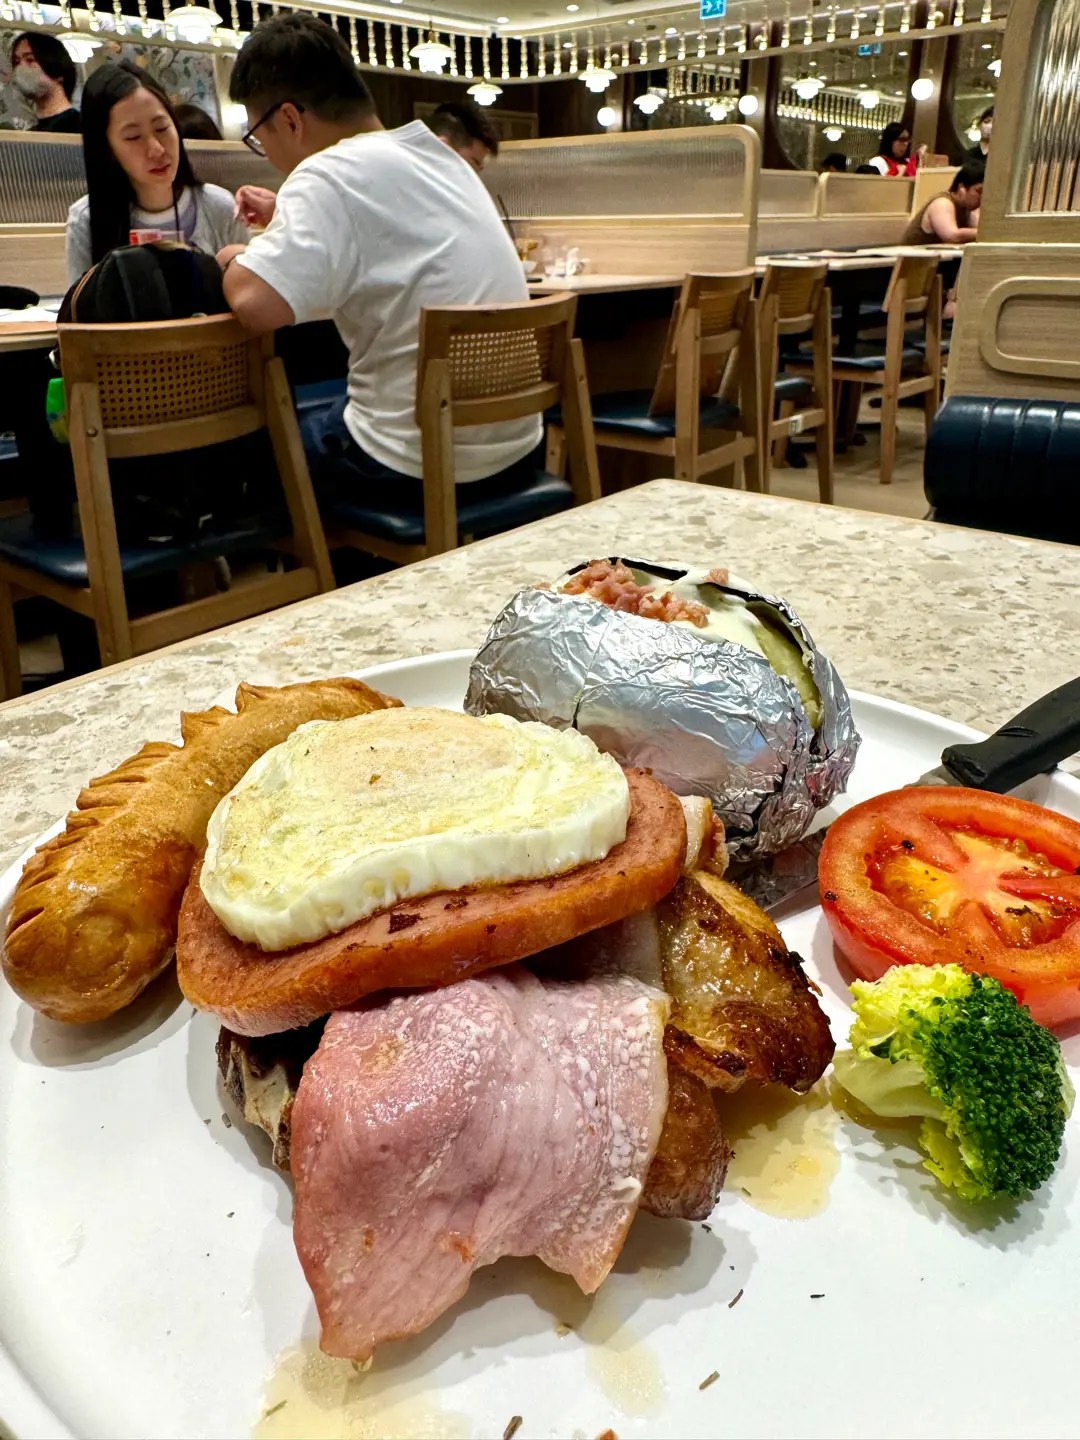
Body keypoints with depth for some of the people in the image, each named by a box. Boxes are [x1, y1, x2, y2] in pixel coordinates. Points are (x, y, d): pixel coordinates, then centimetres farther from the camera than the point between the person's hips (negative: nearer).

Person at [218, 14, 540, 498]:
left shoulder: (330, 174, -14)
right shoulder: (438, 157, 11)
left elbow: (255, 305, -26)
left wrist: (236, 260, -5)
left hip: (419, 466, -8)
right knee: (317, 412, 31)